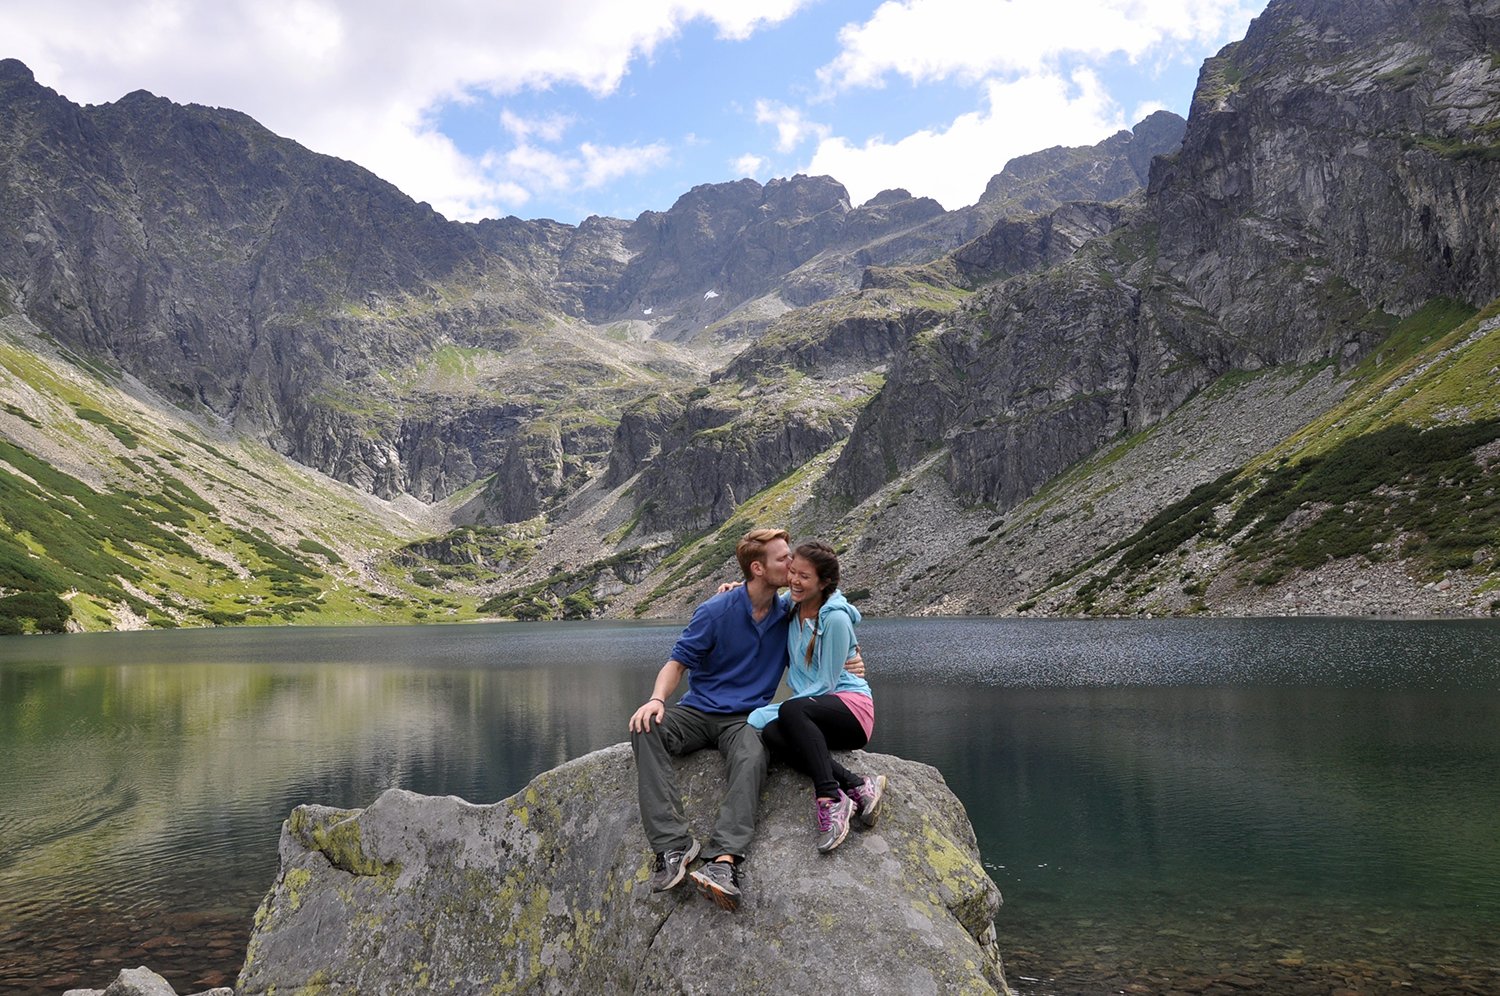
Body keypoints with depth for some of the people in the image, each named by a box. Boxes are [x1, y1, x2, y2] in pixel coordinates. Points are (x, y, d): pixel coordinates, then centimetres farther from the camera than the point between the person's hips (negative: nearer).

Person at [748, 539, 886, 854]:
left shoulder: (835, 618, -15)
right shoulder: (792, 605, 7)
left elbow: (826, 683, -14)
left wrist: (774, 710, -15)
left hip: (851, 706, -6)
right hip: (817, 712, 7)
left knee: (791, 711, -36)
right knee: (771, 734, -28)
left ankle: (830, 799, -36)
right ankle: (858, 787, -29)